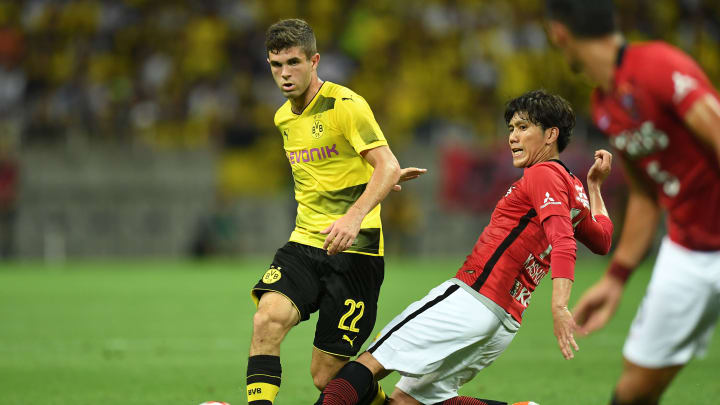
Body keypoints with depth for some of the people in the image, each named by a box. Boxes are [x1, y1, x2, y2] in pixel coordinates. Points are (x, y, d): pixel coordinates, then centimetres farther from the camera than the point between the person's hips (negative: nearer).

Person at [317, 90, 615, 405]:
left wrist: (559, 305, -36)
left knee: (371, 362, -12)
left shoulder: (543, 174, -7)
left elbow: (564, 242, -23)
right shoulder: (573, 188, 20)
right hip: (505, 322, 9)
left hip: (473, 298, -9)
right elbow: (602, 240, 38)